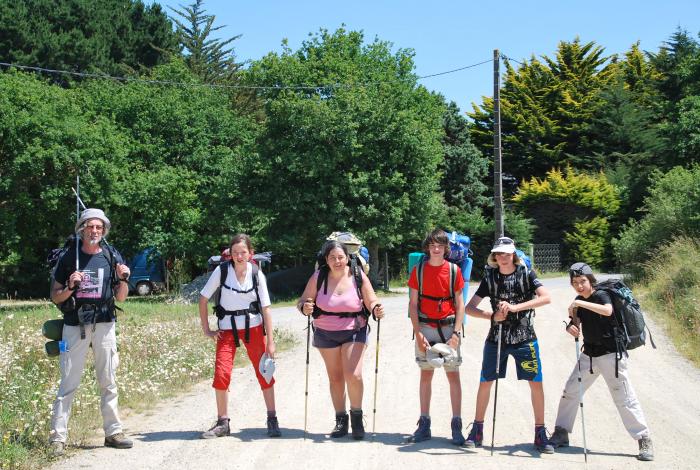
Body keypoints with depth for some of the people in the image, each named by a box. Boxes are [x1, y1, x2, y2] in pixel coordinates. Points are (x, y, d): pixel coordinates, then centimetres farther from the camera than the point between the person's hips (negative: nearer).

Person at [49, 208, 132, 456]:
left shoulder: (112, 257, 6)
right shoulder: (69, 258, 2)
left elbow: (121, 298, 10)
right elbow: (55, 297, 5)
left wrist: (123, 280, -9)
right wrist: (69, 288, -14)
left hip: (104, 326, 2)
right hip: (75, 326, -2)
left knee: (108, 382, 7)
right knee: (68, 383, -4)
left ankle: (113, 432, 14)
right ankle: (57, 437, -3)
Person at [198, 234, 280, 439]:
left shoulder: (257, 274, -5)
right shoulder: (222, 270, -8)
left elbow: (266, 308, -4)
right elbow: (203, 299, 0)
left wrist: (270, 341, -7)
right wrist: (206, 330, -3)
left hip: (253, 327, 0)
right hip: (227, 328, 0)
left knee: (264, 372, 0)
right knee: (221, 374, -10)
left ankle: (272, 420, 12)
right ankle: (222, 423, 4)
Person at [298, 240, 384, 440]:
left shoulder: (358, 277, -11)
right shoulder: (318, 277, -8)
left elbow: (371, 302, -5)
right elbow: (303, 302, -6)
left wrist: (376, 309, -27)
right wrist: (305, 308, -28)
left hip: (354, 332, -2)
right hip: (325, 334, 2)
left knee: (353, 375, -15)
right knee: (335, 378, 10)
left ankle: (357, 416, 5)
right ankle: (340, 420, 22)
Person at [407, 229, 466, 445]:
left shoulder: (454, 270, 1)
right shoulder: (419, 270, 3)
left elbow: (460, 304, 1)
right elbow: (413, 304, 2)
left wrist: (456, 333, -9)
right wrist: (418, 333, -6)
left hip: (448, 328, -1)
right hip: (424, 328, 1)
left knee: (453, 375, -2)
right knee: (425, 374, 7)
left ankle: (456, 426, 1)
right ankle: (424, 425, 13)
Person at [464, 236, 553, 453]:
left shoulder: (526, 273, -4)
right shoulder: (490, 277, 1)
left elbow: (545, 297, -20)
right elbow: (469, 308, 1)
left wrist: (515, 307, -26)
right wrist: (492, 316, -16)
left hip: (524, 337, -2)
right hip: (496, 337, 2)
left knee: (536, 383, -5)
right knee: (485, 382, 3)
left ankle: (540, 433, 6)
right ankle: (477, 429, 17)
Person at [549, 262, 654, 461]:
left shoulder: (601, 295, -14)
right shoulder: (579, 301, 7)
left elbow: (608, 311, -35)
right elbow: (575, 323, 11)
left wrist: (581, 303, -35)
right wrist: (570, 327, -12)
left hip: (610, 354, -7)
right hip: (589, 355, 7)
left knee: (624, 398, -7)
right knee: (570, 391, 7)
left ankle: (644, 441, 1)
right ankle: (561, 434, 18)